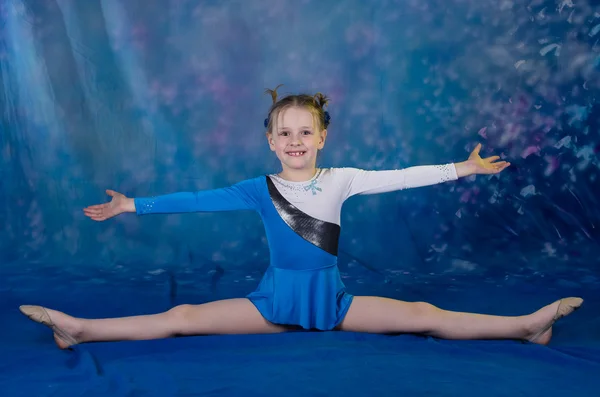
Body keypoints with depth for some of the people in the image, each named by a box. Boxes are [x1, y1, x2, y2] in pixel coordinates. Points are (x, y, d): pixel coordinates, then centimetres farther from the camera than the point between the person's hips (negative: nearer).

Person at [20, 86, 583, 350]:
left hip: (331, 300, 0)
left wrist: (462, 168, -9)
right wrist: (133, 205, -5)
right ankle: (77, 329, -8)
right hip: (274, 300, 0)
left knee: (424, 316, -12)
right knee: (182, 318, -10)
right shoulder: (260, 190, -1)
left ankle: (526, 325, -9)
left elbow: (401, 178, -5)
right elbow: (198, 199, -2)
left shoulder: (340, 180, -1)